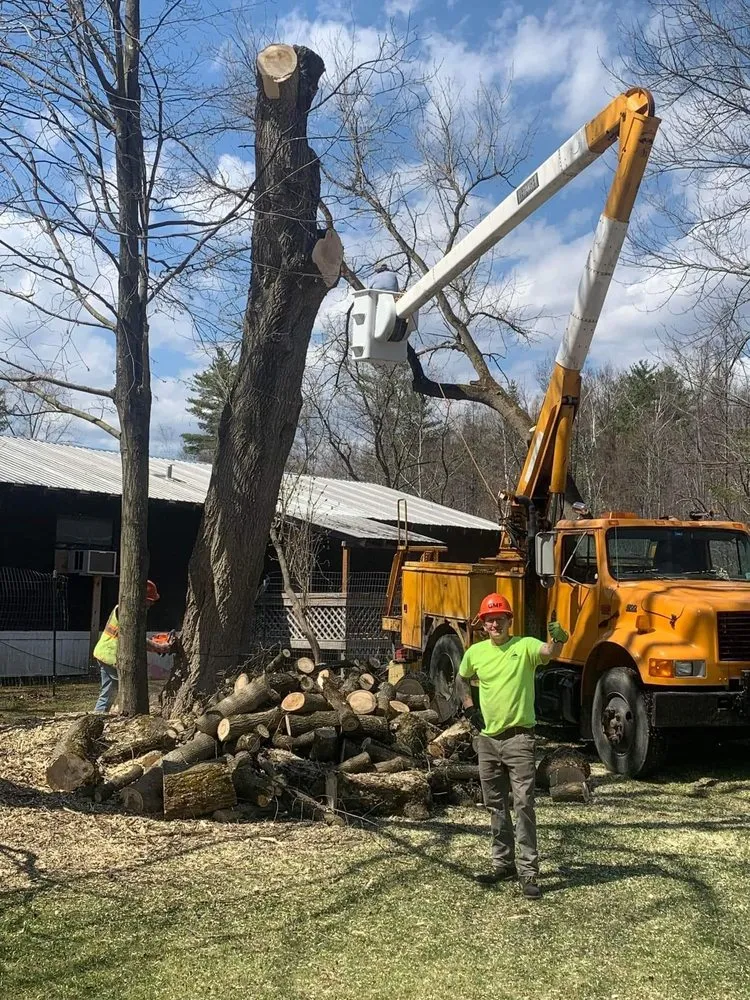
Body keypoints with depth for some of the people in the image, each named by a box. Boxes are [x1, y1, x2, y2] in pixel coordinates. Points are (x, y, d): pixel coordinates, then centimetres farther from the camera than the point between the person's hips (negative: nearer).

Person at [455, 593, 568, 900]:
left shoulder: (525, 645, -9)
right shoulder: (476, 652, 4)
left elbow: (549, 653, -31)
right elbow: (461, 680, 23)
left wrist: (559, 639, -54)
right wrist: (469, 708, 8)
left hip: (519, 737, -5)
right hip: (487, 739, 5)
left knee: (523, 804, -7)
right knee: (496, 805, 15)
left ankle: (528, 871, -1)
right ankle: (502, 863, 28)